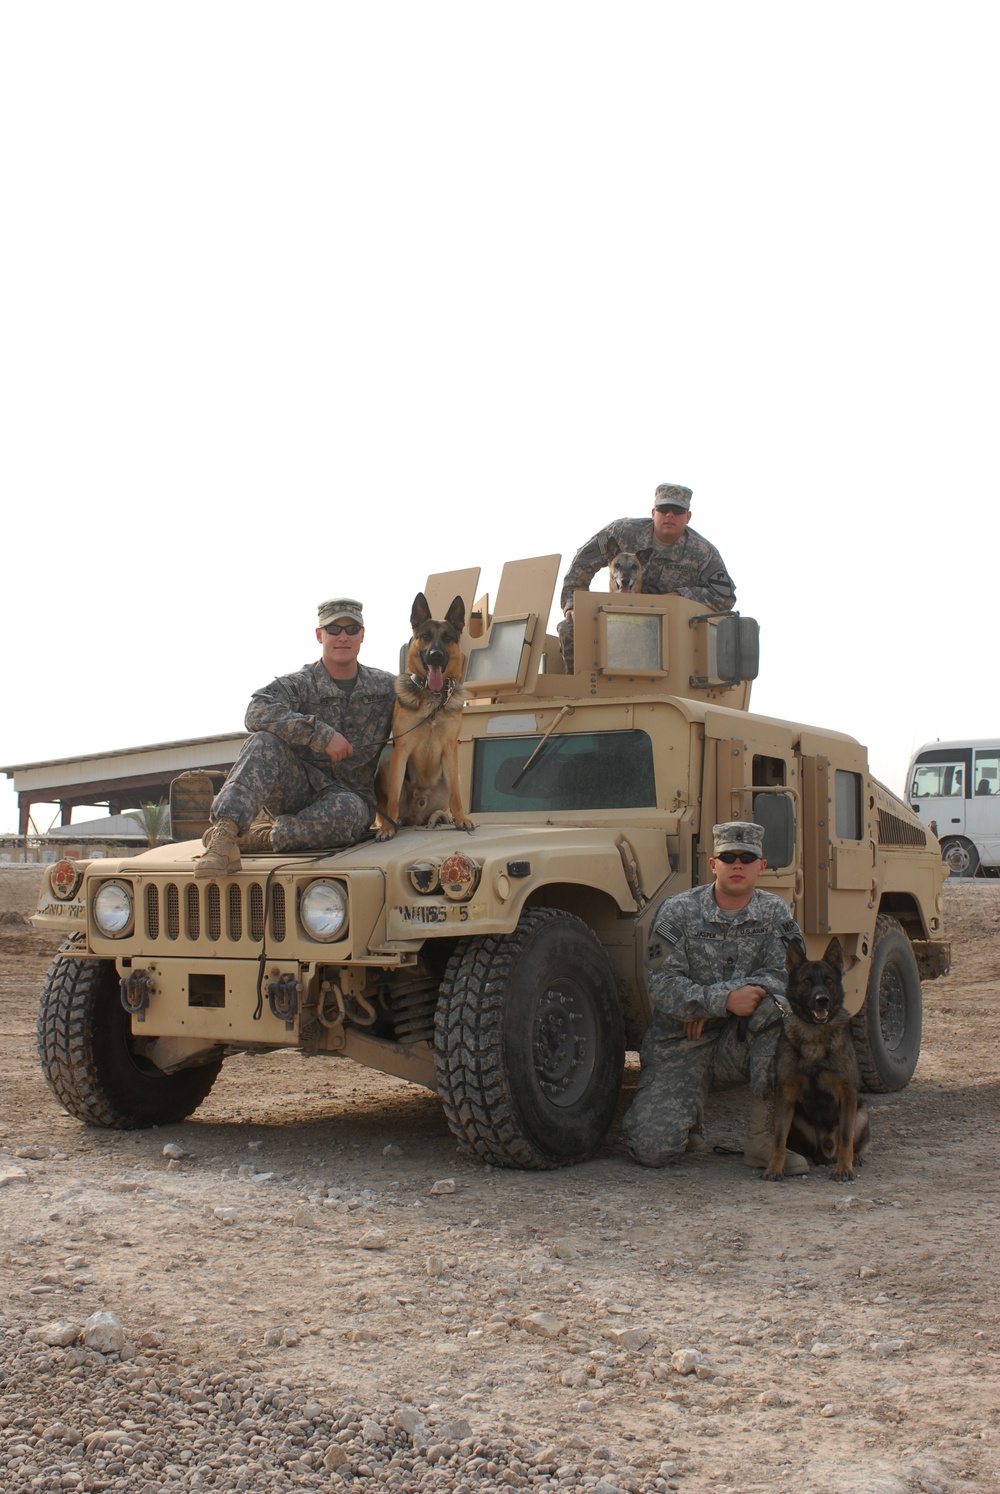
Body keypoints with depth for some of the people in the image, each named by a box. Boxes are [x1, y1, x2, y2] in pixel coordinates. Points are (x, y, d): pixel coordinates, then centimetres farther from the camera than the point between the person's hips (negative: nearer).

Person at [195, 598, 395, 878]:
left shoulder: (385, 688, 9)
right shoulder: (298, 685, -3)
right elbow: (258, 713, -23)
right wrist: (321, 735, -29)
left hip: (348, 794, 1)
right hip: (293, 791, -1)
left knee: (350, 812, -37)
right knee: (265, 741, -30)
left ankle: (254, 837, -28)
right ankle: (225, 830, -45)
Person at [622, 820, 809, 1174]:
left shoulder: (774, 913, 1)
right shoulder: (677, 912, -6)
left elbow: (785, 975, -12)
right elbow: (662, 987, -14)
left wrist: (709, 1004, -20)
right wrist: (724, 999, -28)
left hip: (740, 1045, 2)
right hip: (679, 1046, -1)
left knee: (775, 1007, -31)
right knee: (652, 1148, -19)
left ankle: (764, 1137, -20)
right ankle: (688, 1118, 19)